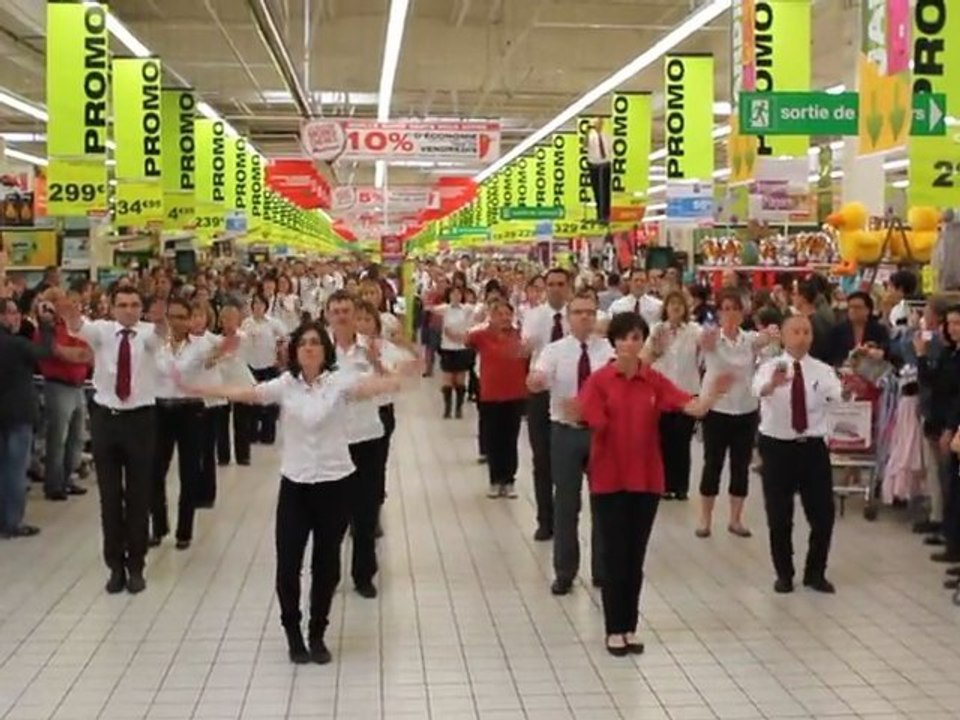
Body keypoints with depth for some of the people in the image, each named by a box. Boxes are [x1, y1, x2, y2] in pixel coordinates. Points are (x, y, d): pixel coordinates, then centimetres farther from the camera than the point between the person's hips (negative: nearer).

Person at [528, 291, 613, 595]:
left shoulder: (609, 349, -2)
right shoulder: (555, 350, -4)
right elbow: (536, 381, -21)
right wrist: (535, 379, -45)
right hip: (566, 432, -1)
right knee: (565, 503, 6)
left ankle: (602, 570, 25)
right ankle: (564, 572, 20)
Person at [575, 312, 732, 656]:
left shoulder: (655, 381, 0)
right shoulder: (599, 380, -7)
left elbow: (694, 408, -10)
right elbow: (591, 422, -17)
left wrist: (713, 393, -29)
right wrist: (575, 415, -38)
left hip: (646, 479, 3)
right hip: (609, 479, -3)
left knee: (636, 556, 10)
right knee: (614, 555, 2)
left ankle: (630, 628, 20)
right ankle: (614, 629, 14)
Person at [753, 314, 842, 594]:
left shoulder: (822, 370, 1)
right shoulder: (770, 367, -6)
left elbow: (838, 396, -18)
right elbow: (759, 389, -30)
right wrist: (773, 383, -53)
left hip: (813, 447, 2)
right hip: (778, 447, -2)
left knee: (823, 514, 5)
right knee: (779, 517, 6)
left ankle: (815, 573, 25)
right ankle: (784, 574, 24)